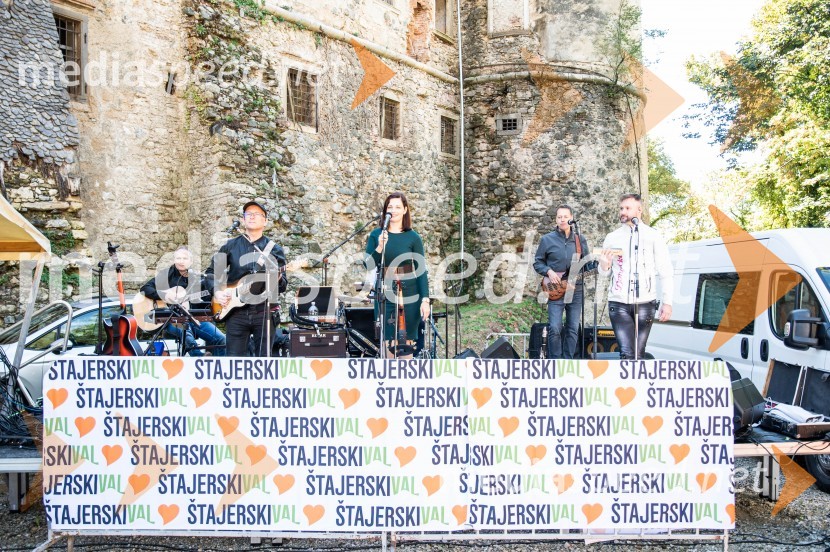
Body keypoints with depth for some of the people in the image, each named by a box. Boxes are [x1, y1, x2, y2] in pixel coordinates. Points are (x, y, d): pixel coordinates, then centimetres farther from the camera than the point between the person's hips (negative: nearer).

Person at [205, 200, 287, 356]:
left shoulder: (275, 249, 7)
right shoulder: (230, 246, 8)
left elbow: (283, 286, 3)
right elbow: (211, 272, 12)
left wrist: (277, 279, -19)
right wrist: (217, 291, -5)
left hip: (264, 311, 0)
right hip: (236, 310, 0)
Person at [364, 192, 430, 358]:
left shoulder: (413, 237, 0)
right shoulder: (376, 235, 3)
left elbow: (421, 270, -1)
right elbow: (368, 265, -3)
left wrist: (425, 300, -8)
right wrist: (379, 248, -21)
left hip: (409, 296, -1)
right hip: (384, 296, 1)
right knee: (386, 341, 3)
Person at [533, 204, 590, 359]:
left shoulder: (580, 240, 9)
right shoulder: (547, 239, 3)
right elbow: (537, 263, 6)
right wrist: (549, 271, -11)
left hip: (576, 290, 3)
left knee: (573, 329, 6)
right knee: (554, 328, -9)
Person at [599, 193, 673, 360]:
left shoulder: (653, 236, 5)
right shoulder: (612, 238, 10)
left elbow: (665, 272, 3)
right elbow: (605, 273, 16)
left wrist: (667, 302, -5)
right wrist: (604, 265, -7)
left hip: (645, 303, 0)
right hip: (618, 303, 1)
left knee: (638, 354, 5)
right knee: (627, 353, -10)